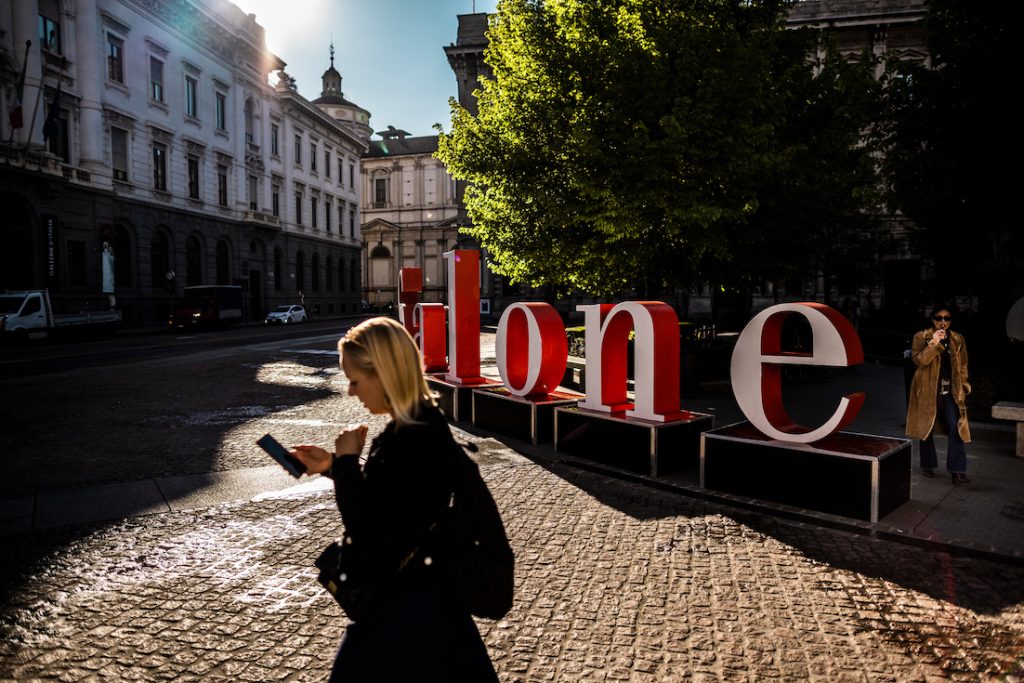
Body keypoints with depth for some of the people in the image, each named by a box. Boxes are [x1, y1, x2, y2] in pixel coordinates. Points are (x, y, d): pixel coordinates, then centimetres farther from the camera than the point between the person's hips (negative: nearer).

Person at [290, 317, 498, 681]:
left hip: (406, 603, -9)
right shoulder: (423, 422, 1)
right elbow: (382, 495, 13)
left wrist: (347, 458, -19)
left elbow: (365, 531, -27)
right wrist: (333, 465, 4)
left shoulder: (412, 442, -30)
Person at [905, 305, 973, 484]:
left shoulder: (958, 340, 9)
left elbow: (962, 365, 14)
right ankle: (928, 465, 21)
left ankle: (957, 470, -6)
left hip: (951, 391, 2)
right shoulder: (921, 337, -1)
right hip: (928, 391, -2)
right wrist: (934, 342, -23)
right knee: (927, 428, 7)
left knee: (957, 428, -9)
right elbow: (918, 360, -15)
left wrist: (963, 385, 7)